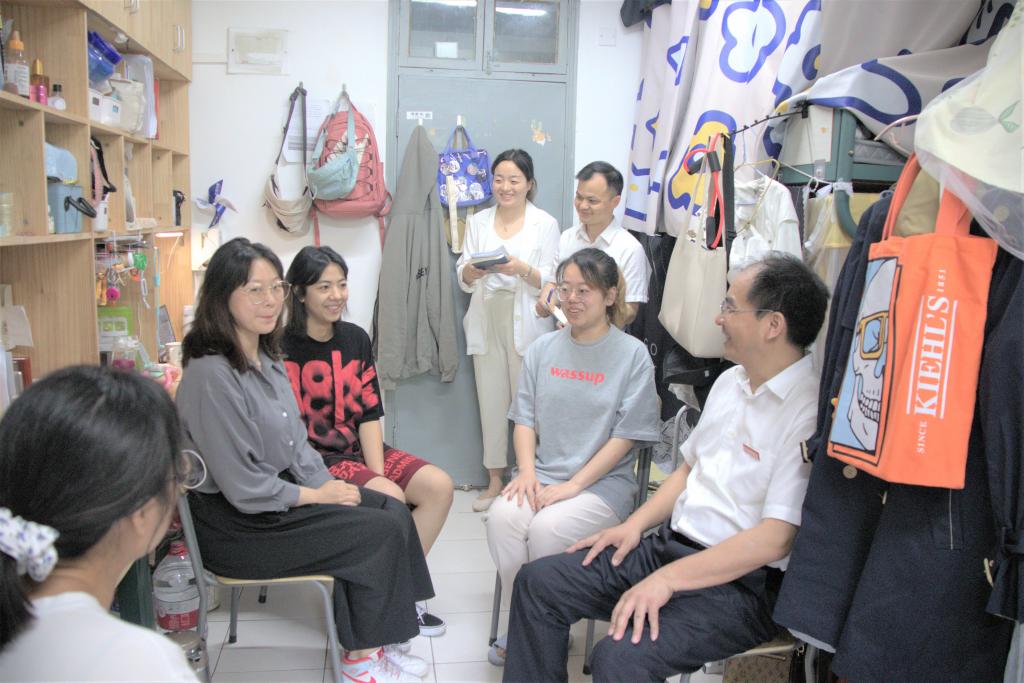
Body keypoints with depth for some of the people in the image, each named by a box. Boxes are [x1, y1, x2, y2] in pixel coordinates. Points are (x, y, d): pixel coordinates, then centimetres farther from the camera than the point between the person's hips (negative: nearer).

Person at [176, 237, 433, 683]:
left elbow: (295, 442, 13)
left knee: (393, 510, -2)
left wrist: (330, 485, -2)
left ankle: (372, 642, 9)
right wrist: (317, 496, -13)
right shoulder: (211, 375, -24)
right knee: (381, 532, -13)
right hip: (237, 526, -9)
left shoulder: (266, 359, 6)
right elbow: (243, 488, -23)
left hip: (284, 490, 9)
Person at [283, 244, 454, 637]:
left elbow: (370, 414, 6)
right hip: (313, 461, -7)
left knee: (440, 486, -9)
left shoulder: (355, 339, 8)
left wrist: (378, 472, -9)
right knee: (391, 500, -26)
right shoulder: (283, 348, -11)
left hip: (357, 450, 7)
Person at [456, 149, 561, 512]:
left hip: (527, 324, -3)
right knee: (491, 402, 6)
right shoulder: (477, 222, 13)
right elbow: (462, 280, 10)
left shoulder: (545, 224, 3)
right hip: (486, 322, 3)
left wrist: (521, 269, -21)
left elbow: (550, 282, -2)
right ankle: (495, 479, 18)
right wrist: (471, 271, -13)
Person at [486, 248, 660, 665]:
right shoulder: (543, 349, 11)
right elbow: (525, 419, 9)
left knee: (548, 527, -30)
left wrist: (574, 484, -15)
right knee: (502, 517, -26)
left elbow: (625, 436, -7)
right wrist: (527, 472, -9)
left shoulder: (633, 354, -3)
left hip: (604, 481, -4)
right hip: (543, 474, 4)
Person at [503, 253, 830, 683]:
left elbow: (776, 538, -24)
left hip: (741, 582, -8)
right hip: (668, 544, 9)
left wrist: (668, 579, -24)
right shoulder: (730, 381, 11)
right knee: (537, 582, 1)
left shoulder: (809, 411, -19)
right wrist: (635, 525, 7)